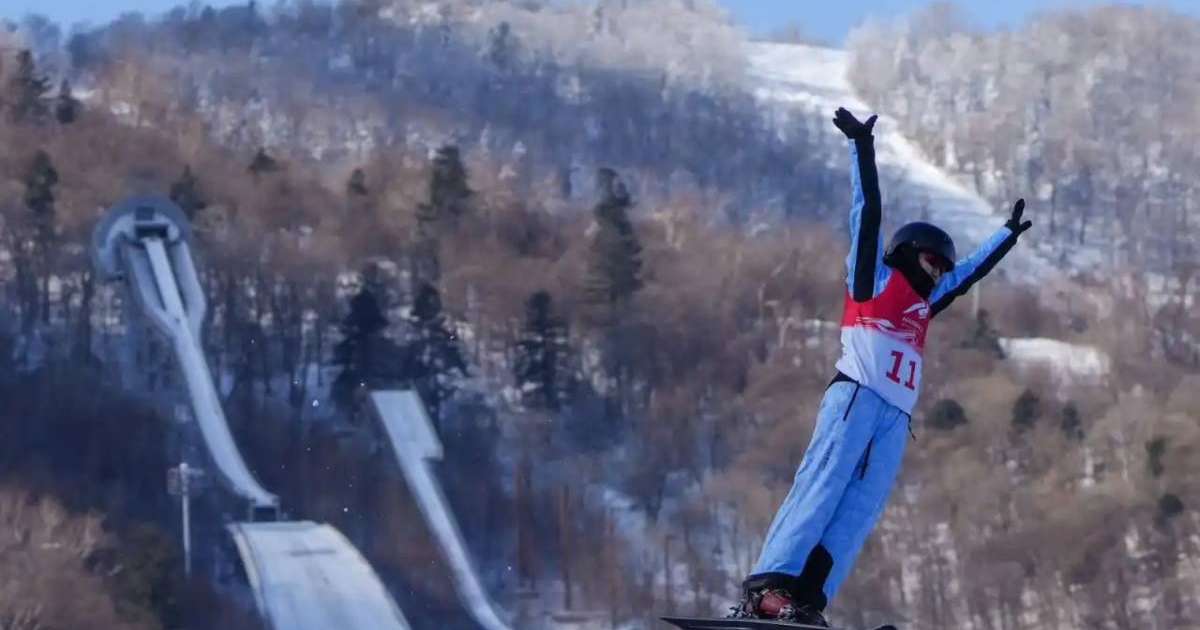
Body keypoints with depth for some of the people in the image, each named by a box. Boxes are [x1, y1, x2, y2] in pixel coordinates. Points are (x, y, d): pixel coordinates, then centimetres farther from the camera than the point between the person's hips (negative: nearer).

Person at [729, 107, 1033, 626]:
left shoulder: (923, 302, 31)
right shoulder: (874, 277, 13)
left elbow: (972, 270, 44)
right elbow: (867, 213, 6)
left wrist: (1009, 233, 54)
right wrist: (863, 149, 0)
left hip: (896, 418, 7)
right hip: (856, 398, -7)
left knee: (859, 511, -10)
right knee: (821, 487, -20)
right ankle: (768, 587, -30)